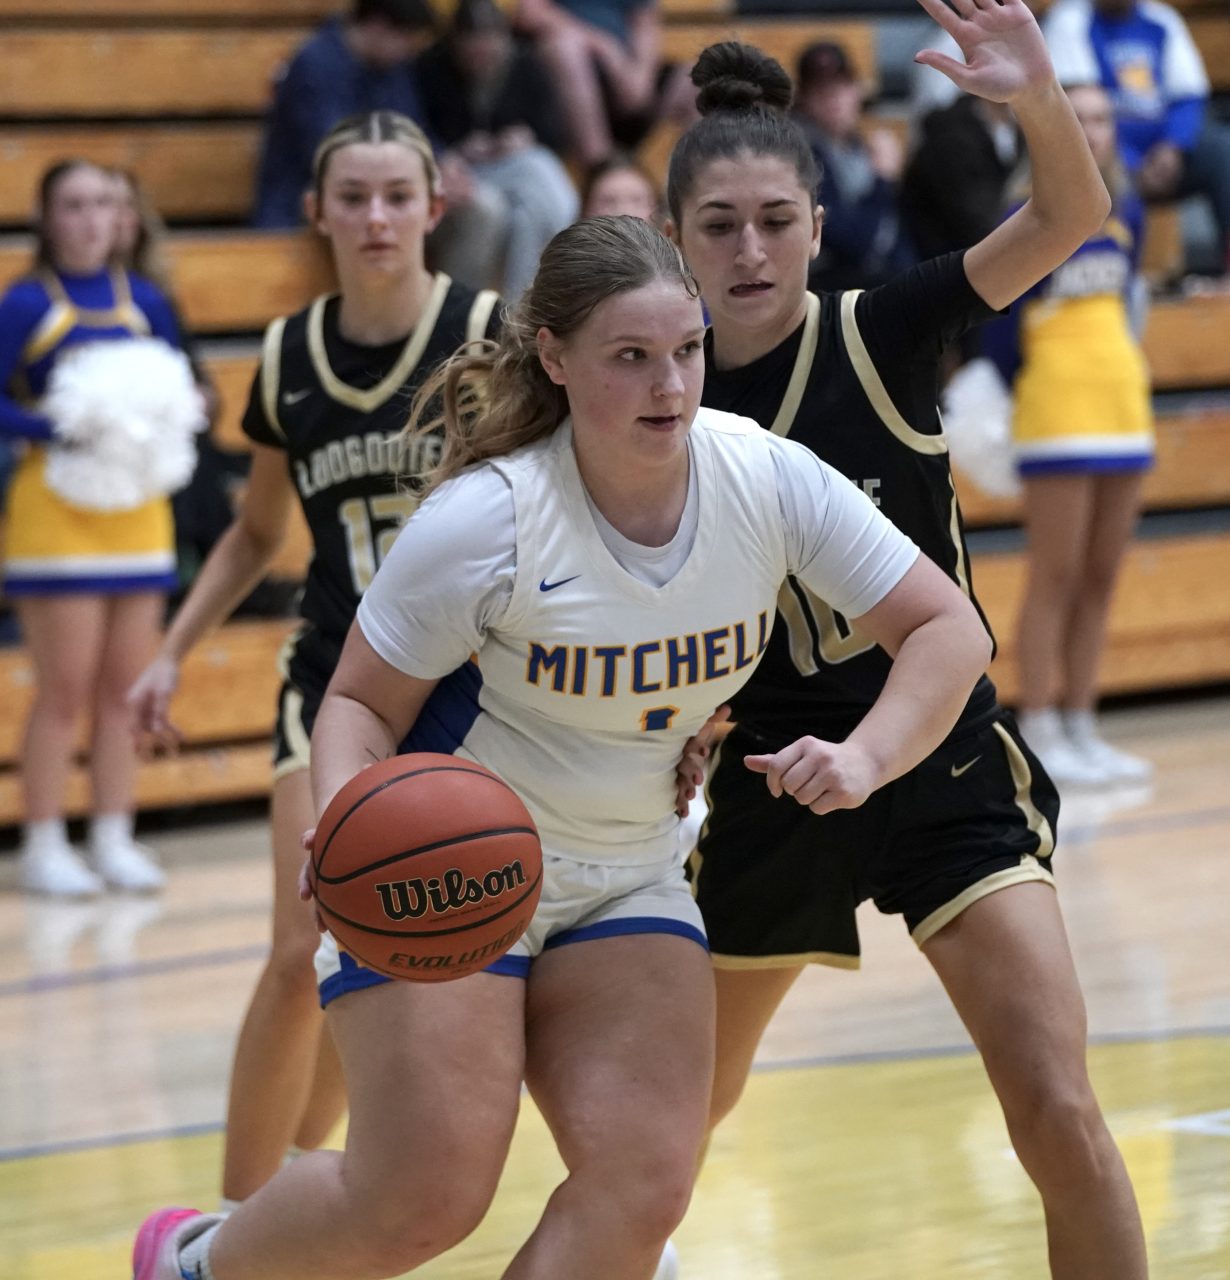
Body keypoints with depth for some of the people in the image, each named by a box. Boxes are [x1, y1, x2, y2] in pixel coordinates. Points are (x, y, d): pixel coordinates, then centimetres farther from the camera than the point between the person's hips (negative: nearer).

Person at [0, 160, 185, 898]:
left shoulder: (144, 302, 8)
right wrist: (59, 428, -23)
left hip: (137, 508, 5)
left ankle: (115, 840, 17)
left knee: (127, 688, 8)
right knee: (65, 691, -3)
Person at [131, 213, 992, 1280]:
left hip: (628, 877, 4)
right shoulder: (486, 519, -22)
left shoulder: (767, 481, -13)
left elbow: (949, 630, -7)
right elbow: (361, 702, -11)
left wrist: (866, 757, -25)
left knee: (644, 1191, -13)